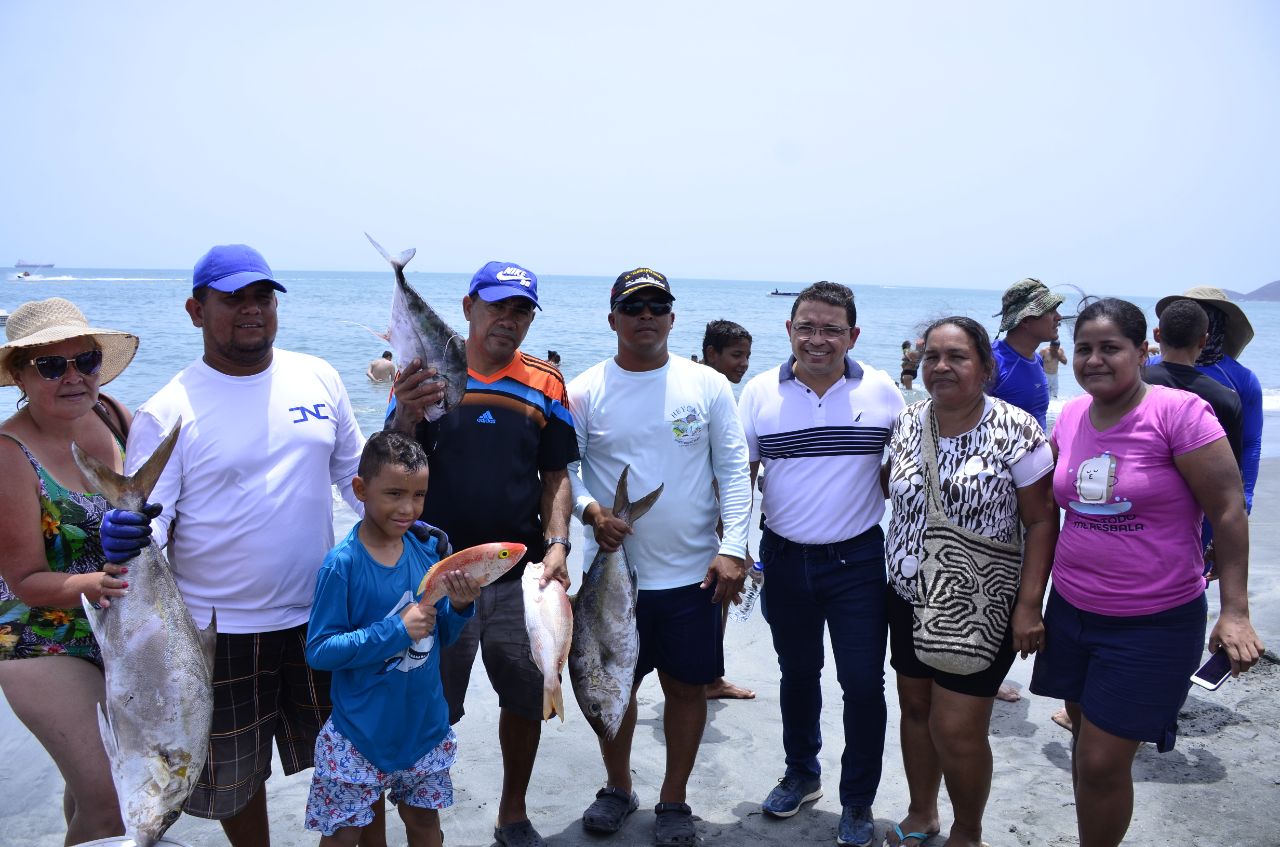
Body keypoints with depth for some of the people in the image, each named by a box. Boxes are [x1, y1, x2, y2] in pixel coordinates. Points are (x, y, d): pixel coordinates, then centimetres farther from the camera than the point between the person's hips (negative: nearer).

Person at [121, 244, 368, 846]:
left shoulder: (318, 378, 1)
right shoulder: (168, 412, -10)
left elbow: (354, 470, 11)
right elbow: (145, 519, -11)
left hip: (318, 614, 3)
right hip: (221, 629, -3)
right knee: (234, 773, 15)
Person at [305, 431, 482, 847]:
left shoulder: (427, 550, -4)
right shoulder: (342, 563, -18)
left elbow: (440, 637, 5)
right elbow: (318, 651, -19)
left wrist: (460, 607, -16)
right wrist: (397, 631, -25)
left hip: (425, 723, 4)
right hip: (361, 731, -4)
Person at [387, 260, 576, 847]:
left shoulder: (545, 385, 4)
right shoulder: (424, 375, -3)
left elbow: (556, 477, 7)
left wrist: (556, 543, -9)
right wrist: (406, 414, -29)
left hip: (522, 574, 3)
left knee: (527, 697, 14)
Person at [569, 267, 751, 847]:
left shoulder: (707, 385, -1)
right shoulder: (585, 392, -2)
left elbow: (733, 469, -2)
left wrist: (732, 548, -10)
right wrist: (590, 510, -19)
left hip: (694, 574, 0)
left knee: (687, 687, 11)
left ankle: (673, 801, 32)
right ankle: (617, 789, 38)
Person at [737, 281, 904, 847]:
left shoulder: (882, 391, -4)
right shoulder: (759, 393, -3)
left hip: (859, 561, -1)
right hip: (784, 560, 2)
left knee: (863, 683, 4)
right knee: (797, 675, 18)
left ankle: (858, 801, 24)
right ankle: (801, 775, 39)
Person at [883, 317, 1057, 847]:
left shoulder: (1015, 431, -14)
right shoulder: (908, 422, 1)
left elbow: (1041, 520, -11)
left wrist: (1029, 604, -16)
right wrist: (897, 567, 9)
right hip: (909, 598, 5)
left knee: (955, 729, 0)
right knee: (915, 707, 16)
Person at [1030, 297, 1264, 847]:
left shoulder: (1179, 412, -14)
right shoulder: (1069, 417, 3)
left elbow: (1228, 512, -11)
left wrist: (1235, 611, -13)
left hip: (1153, 622, -5)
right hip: (1071, 611, 5)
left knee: (1103, 764, -2)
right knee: (1085, 742, 16)